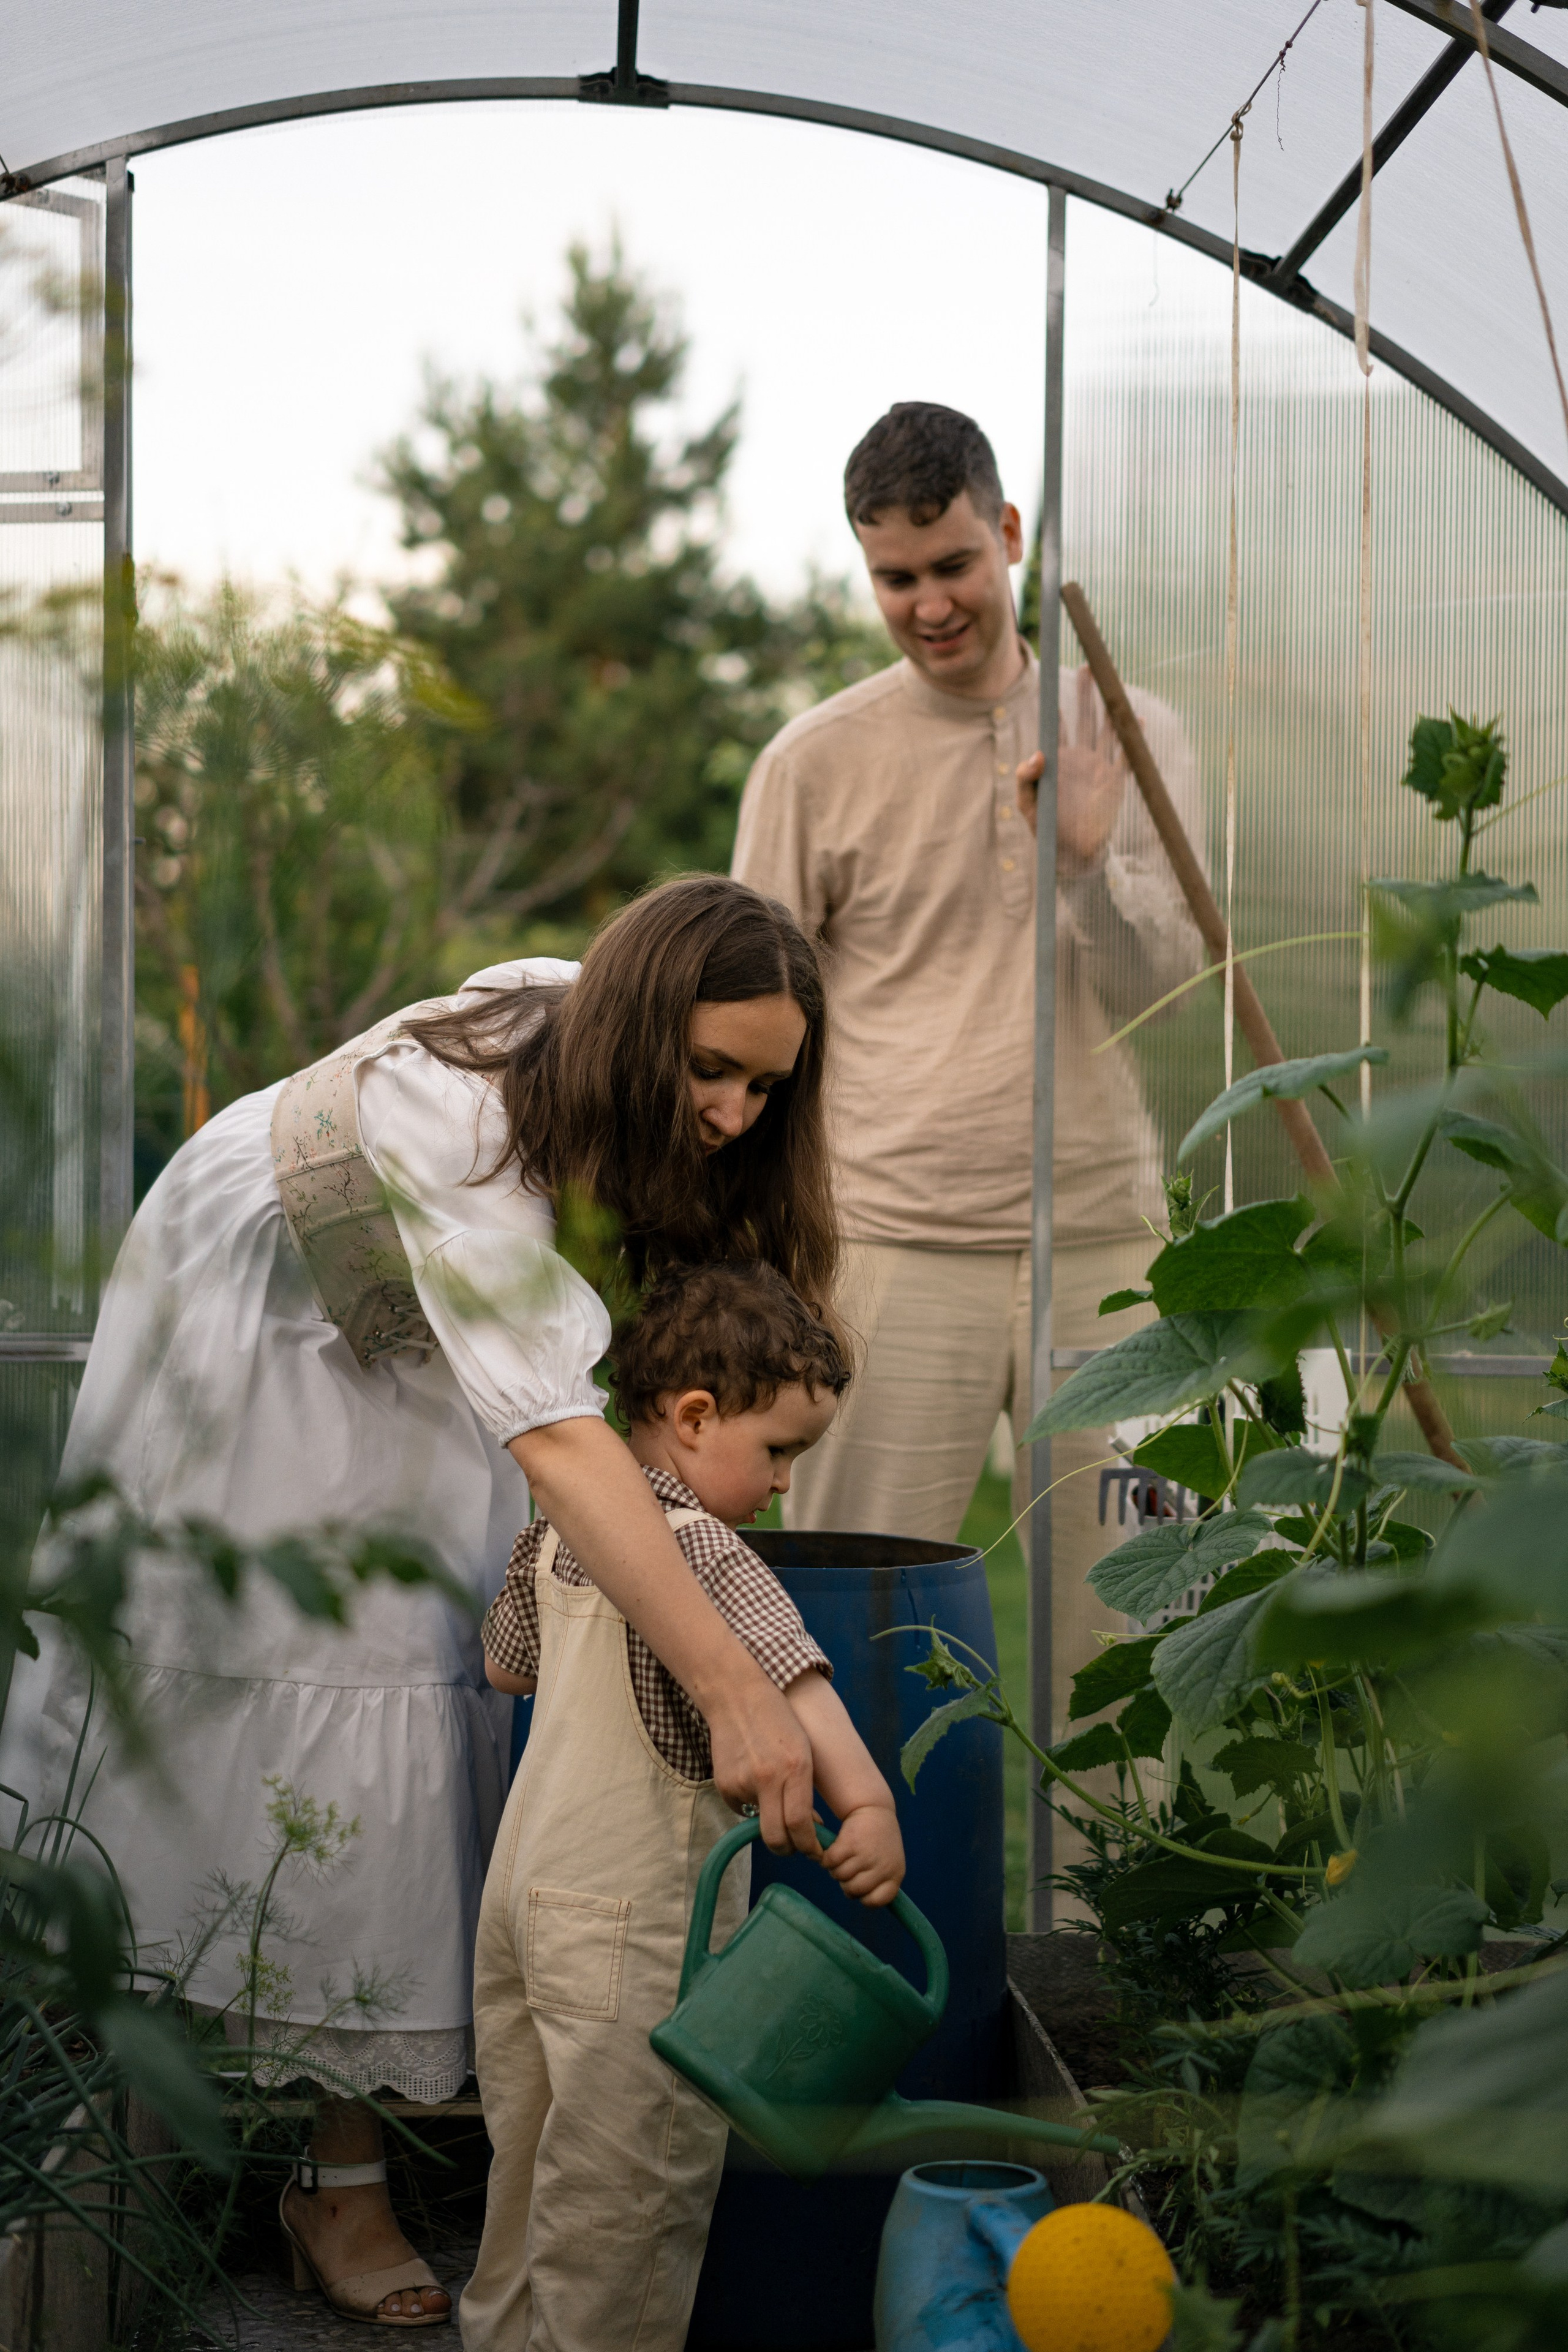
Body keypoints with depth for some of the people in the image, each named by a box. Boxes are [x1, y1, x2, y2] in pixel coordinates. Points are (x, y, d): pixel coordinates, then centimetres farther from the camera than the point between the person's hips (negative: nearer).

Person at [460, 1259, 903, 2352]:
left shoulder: (558, 1530, 8)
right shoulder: (699, 1546, -18)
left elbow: (505, 1663, 25)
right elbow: (780, 1667, -34)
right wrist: (867, 1800, -45)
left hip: (529, 1886, 9)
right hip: (633, 1914, -9)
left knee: (534, 2158, 21)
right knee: (627, 2182, -1)